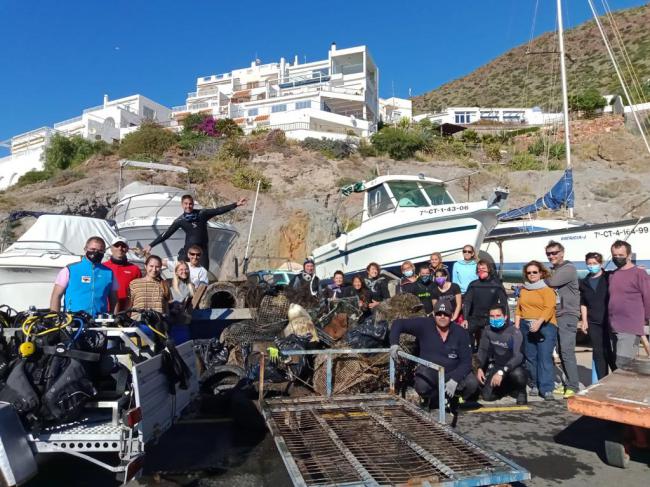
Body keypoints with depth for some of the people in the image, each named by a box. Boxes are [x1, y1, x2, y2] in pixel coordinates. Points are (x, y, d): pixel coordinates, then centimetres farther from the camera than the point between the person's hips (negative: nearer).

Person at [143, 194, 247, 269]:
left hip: (202, 250, 1)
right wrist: (151, 245, 2)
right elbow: (166, 234, 3)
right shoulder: (180, 220, 0)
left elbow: (218, 211, -4)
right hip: (188, 250, -1)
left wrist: (236, 204, -11)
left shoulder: (202, 213, 0)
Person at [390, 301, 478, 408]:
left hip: (453, 373, 1)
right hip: (429, 372, -1)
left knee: (472, 384, -25)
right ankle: (434, 398, 6)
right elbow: (398, 324, -9)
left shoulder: (461, 333, -9)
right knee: (421, 387, -31)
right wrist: (394, 344, -24)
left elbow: (466, 361, -11)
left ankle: (452, 396, 8)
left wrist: (454, 380, -25)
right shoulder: (424, 325, -12)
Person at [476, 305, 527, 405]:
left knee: (517, 374, -39)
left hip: (513, 366, -4)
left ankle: (521, 392, -3)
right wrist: (480, 368, -11)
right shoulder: (488, 330, -6)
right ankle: (507, 387, 22)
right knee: (487, 395, -11)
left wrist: (501, 372, -40)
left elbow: (517, 356, -30)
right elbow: (483, 350, 4)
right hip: (496, 366, 4)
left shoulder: (514, 332, -20)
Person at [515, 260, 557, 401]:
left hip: (544, 326, -5)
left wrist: (539, 322, -25)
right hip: (526, 326, 5)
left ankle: (547, 389, -7)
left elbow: (549, 308, -13)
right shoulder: (523, 291, 18)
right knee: (530, 357, 6)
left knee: (545, 358, -9)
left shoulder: (547, 290, 0)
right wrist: (517, 326, 6)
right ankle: (535, 385, 16)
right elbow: (518, 309, 16)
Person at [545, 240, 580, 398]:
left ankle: (573, 386, -8)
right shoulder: (552, 271, 19)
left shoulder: (569, 268, -8)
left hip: (568, 315, -8)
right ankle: (566, 383, 16)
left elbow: (552, 282, -22)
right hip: (556, 316, 8)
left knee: (567, 351, -13)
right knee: (561, 351, 9)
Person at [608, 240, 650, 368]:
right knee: (617, 364, 15)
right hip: (614, 328, 7)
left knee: (622, 366, -11)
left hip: (630, 329, -7)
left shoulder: (639, 273, -8)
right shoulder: (612, 275, 13)